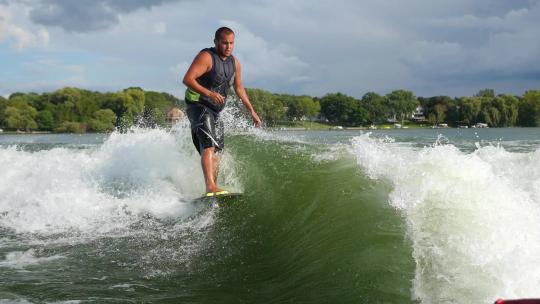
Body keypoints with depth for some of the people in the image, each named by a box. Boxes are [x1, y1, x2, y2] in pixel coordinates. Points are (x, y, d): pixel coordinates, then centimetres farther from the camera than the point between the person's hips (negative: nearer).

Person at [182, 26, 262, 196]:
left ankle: (213, 186, 18)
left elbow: (239, 88, 23)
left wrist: (251, 111, 22)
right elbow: (187, 79, -21)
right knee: (209, 145, -24)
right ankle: (211, 188, -35)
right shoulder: (206, 57, -13)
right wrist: (209, 93, -33)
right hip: (198, 106, -9)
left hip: (214, 112, 9)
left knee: (216, 152, 10)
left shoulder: (234, 63, 10)